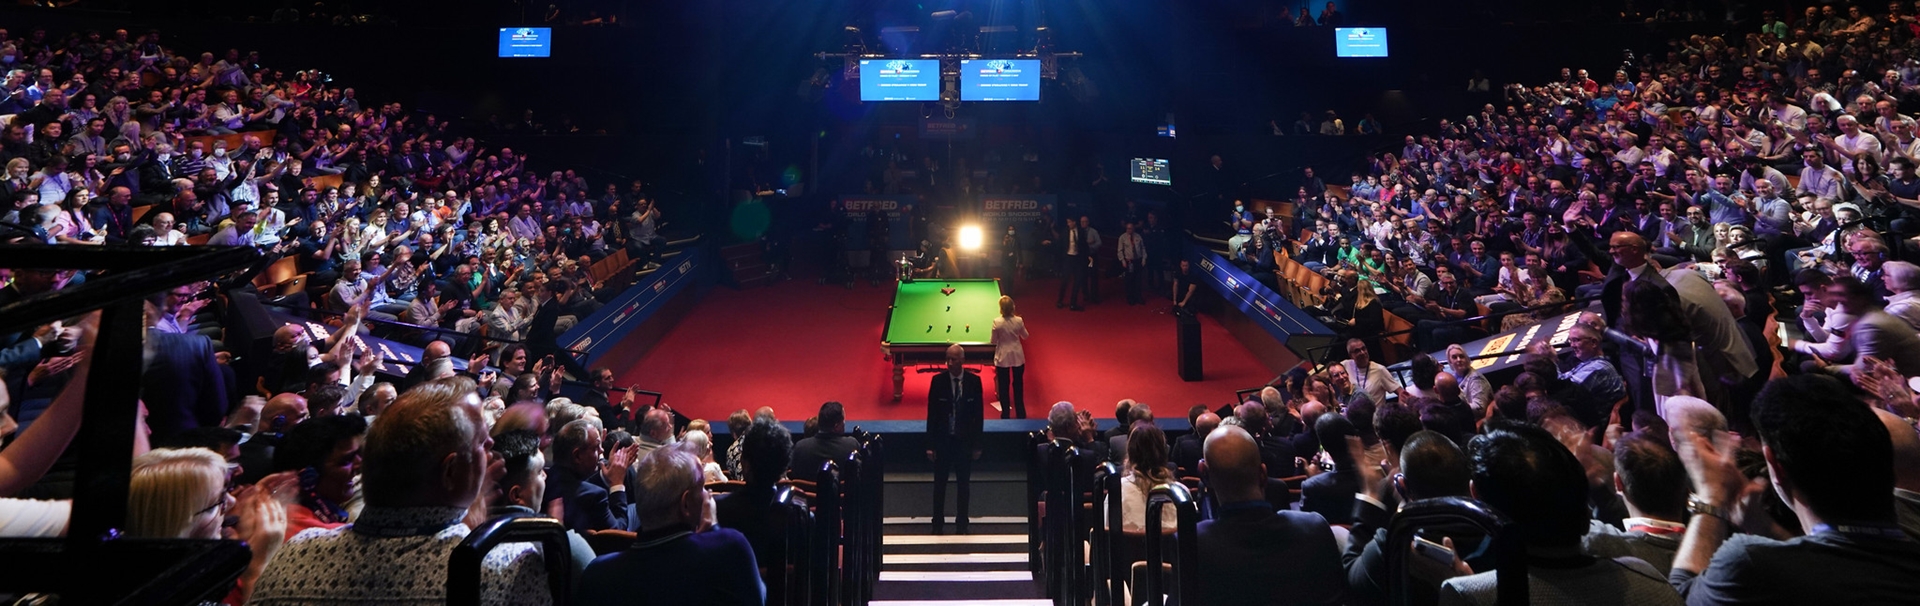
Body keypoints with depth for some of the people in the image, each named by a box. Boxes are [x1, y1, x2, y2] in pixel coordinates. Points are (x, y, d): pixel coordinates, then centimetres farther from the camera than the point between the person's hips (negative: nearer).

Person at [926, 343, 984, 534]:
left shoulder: (974, 381, -3)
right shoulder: (938, 381, -5)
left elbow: (978, 414, 1)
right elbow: (931, 414, -3)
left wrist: (977, 444, -1)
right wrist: (930, 445, -6)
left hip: (964, 440, 1)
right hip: (942, 440, 0)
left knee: (964, 484, 9)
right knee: (939, 484, 8)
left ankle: (962, 524, 22)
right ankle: (938, 524, 20)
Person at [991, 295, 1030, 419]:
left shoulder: (997, 322, -18)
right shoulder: (1019, 320, -12)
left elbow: (994, 341, -7)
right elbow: (1025, 336, 4)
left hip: (1002, 358, -2)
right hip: (1018, 356, 2)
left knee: (1003, 386, 13)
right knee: (1018, 385, 16)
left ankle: (1005, 415, 22)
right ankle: (1021, 414, 25)